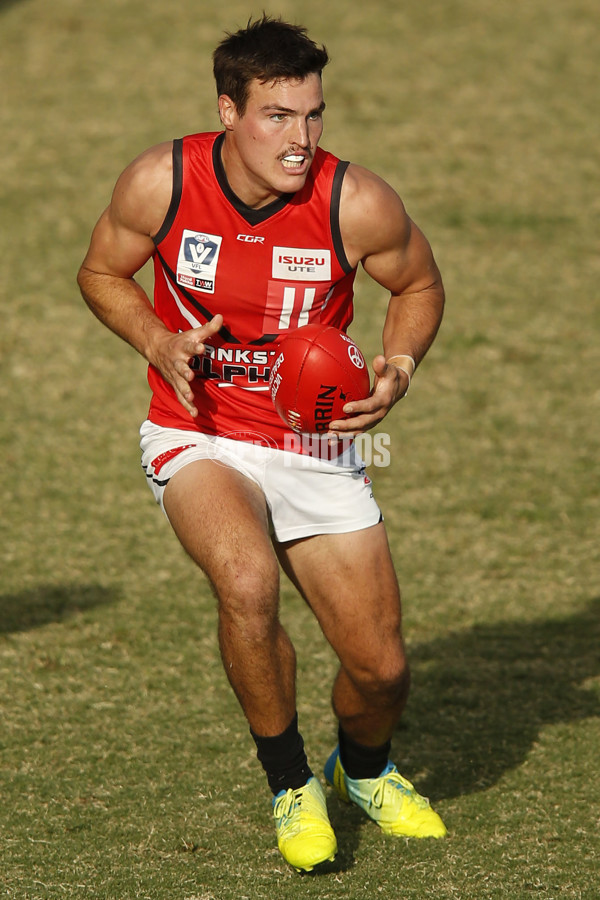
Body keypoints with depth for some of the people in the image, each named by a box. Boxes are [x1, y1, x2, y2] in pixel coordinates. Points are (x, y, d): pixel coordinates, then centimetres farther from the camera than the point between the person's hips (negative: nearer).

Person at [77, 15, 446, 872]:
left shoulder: (358, 204, -17)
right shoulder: (161, 182, -16)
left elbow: (419, 285, 4)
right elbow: (101, 273, 2)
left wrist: (399, 368, -15)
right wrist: (161, 341, -16)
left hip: (314, 445, 2)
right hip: (198, 439, -1)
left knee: (381, 667, 0)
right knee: (248, 582, -32)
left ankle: (366, 769, 39)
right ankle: (291, 785, -7)